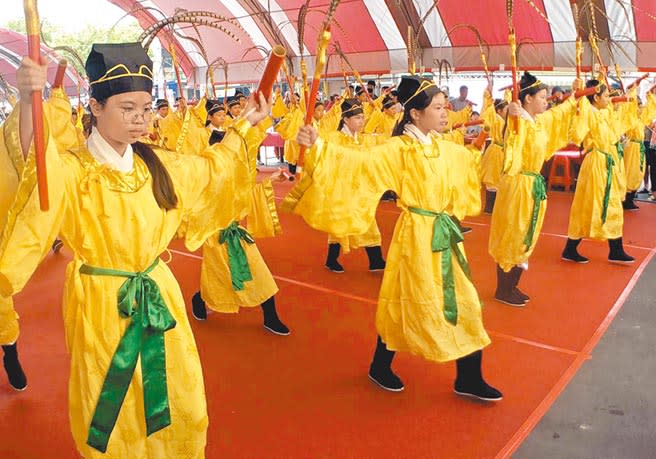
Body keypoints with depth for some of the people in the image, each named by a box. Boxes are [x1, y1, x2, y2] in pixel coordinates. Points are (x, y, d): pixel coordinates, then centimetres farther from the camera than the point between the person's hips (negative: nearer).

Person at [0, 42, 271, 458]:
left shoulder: (157, 164, 2)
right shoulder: (71, 170, -14)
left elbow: (211, 169, 18)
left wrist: (245, 125, 19)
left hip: (159, 296, 5)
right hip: (101, 304, -4)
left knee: (178, 408, 17)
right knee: (112, 416, 13)